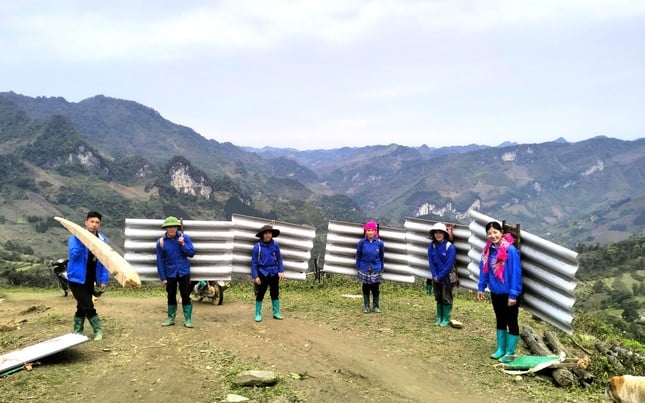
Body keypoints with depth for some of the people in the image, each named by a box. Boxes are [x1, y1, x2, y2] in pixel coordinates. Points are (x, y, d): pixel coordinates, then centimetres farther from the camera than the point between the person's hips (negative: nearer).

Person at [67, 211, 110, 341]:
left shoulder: (102, 239, -2)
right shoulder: (76, 236, -12)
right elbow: (74, 254, -23)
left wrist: (104, 280, -2)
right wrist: (82, 242, -33)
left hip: (90, 279, 5)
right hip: (77, 277, -4)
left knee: (82, 306, 13)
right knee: (87, 306, -6)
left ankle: (78, 332, 25)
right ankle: (98, 330, 8)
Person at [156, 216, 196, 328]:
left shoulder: (184, 237, -5)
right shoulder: (161, 242, -6)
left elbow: (192, 253, -7)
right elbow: (160, 261, -3)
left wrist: (183, 244, -21)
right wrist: (163, 278, -4)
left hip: (183, 272, -1)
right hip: (170, 273, 1)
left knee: (185, 296, 3)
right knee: (171, 296, 12)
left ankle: (188, 319, 10)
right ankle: (171, 318, 25)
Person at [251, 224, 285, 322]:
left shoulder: (275, 245, -2)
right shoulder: (257, 246, -9)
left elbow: (279, 259, 6)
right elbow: (254, 262, -6)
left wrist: (281, 271, 1)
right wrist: (255, 276, -10)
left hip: (274, 273, 3)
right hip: (262, 273, -2)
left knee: (275, 293, 12)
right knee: (260, 294, 5)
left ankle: (276, 313, 24)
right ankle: (258, 314, 17)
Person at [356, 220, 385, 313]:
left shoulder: (379, 243, -7)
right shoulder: (362, 242, -8)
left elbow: (381, 257, 4)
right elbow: (358, 256, 1)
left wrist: (381, 269, 8)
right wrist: (358, 267, 2)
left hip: (376, 270, 0)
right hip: (364, 270, 0)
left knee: (375, 288, 7)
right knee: (366, 288, 10)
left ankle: (376, 306, 20)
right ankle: (366, 306, 20)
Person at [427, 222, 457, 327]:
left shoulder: (450, 247, -14)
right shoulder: (432, 246, -3)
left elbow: (449, 265, -16)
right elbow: (431, 262, -1)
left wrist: (439, 276, -15)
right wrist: (435, 276, -10)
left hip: (446, 277, -4)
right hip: (436, 277, 4)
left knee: (446, 298, 3)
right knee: (438, 298, 13)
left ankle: (446, 319, 12)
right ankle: (439, 317, 23)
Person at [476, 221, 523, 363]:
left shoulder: (510, 250, -21)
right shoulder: (488, 250, 0)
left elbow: (516, 273, -21)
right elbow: (484, 269, 9)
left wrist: (513, 294, -21)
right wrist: (481, 287, 5)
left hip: (509, 294, -7)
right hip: (495, 293, 7)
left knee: (511, 322, 6)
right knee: (500, 320, 18)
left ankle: (510, 352, 16)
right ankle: (500, 349, 30)